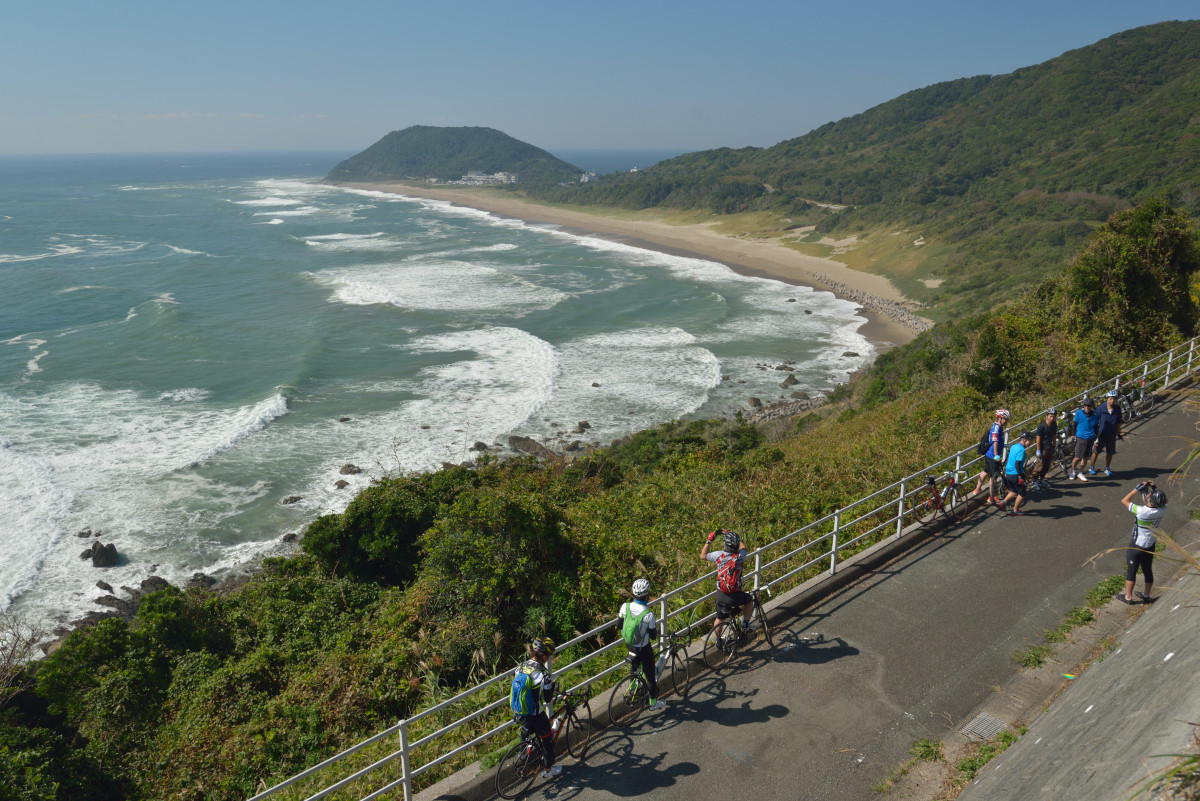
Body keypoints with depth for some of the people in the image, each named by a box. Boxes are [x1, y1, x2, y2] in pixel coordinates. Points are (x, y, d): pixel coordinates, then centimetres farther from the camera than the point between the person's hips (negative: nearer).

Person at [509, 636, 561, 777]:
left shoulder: (520, 666, -6)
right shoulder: (543, 674, -27)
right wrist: (552, 682, -3)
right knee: (548, 739, 20)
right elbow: (548, 699, -17)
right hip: (536, 716, -6)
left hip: (518, 713, 6)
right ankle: (548, 770, 35)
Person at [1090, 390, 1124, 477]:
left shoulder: (1117, 409, -4)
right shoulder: (1101, 408, -11)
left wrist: (1119, 433, 8)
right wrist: (1095, 433, -5)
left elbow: (1118, 423, 7)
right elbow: (1096, 421, -4)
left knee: (1110, 453, 11)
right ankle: (1092, 467, 24)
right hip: (1101, 434, -2)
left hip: (1112, 435, 2)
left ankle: (1107, 468, 29)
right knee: (1096, 451, 7)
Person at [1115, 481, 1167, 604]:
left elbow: (1124, 501, -18)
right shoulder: (1163, 510, -14)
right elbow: (1163, 501, 10)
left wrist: (1137, 489, -15)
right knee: (1147, 570, 20)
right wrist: (1154, 489, -3)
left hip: (1136, 546, -6)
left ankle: (1128, 597, 23)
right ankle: (1147, 596, 36)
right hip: (1151, 545, 6)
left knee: (1131, 571, 10)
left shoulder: (1142, 511, -30)